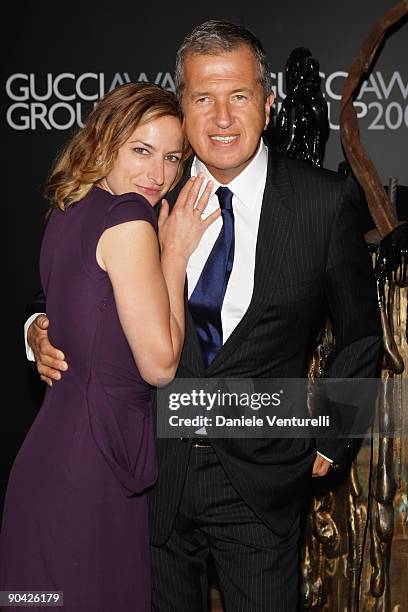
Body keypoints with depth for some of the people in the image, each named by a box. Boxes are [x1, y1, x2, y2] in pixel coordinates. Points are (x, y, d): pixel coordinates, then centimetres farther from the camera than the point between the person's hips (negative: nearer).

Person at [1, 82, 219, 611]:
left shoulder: (70, 211, 10)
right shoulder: (129, 220, -16)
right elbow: (159, 363, -17)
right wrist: (177, 252, -9)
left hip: (55, 445, 9)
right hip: (91, 466, -9)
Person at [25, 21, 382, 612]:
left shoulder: (327, 202, -9)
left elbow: (360, 334, 3)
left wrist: (327, 442, 2)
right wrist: (45, 333, -11)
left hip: (262, 481, -1)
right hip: (156, 474, 2)